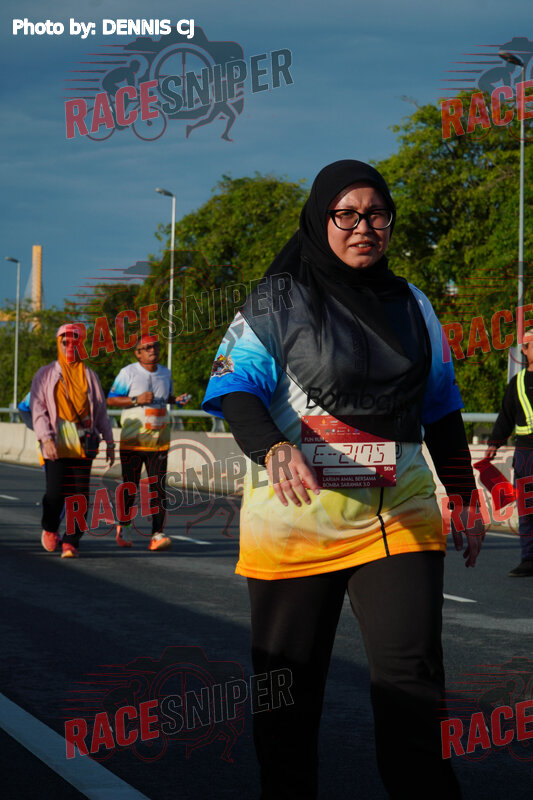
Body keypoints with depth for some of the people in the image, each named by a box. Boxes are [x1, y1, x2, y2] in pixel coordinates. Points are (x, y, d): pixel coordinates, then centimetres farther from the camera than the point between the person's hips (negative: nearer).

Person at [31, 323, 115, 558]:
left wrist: (110, 442, 13)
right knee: (55, 493, -7)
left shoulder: (89, 376, 15)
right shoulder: (45, 375, 9)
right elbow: (38, 408, 1)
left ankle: (71, 542, 3)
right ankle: (49, 529, 22)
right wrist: (46, 438, -13)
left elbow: (101, 411, 18)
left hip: (84, 443, 2)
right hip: (56, 444, -2)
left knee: (80, 495, -4)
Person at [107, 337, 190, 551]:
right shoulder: (128, 373, -4)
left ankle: (157, 535, -10)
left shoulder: (165, 373, 12)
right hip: (132, 441, -3)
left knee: (158, 488, -6)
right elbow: (111, 400, -6)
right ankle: (123, 527, 25)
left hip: (159, 441, 3)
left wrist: (178, 400, 5)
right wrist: (137, 399, -18)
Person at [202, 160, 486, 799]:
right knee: (289, 684, 6)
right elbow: (234, 387, -10)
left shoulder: (412, 305, 14)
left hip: (398, 518, 2)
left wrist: (464, 497, 20)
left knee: (411, 680, -9)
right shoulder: (278, 300, 1)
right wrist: (273, 448, -29)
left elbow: (441, 409, 22)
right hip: (296, 519, -2)